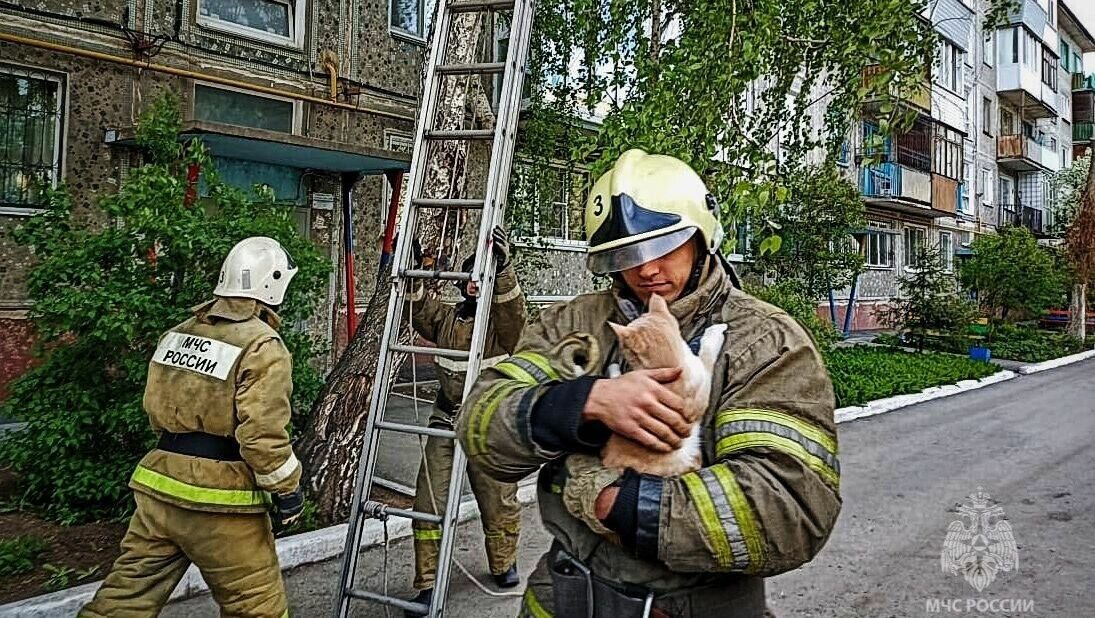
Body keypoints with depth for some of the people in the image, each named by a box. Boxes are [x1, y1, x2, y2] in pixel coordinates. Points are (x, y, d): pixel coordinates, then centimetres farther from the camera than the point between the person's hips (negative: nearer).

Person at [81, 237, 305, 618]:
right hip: (219, 503, -7)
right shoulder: (262, 347, -15)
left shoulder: (178, 334, 10)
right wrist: (287, 489, -9)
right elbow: (263, 434, -20)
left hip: (159, 489, 8)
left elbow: (156, 409, 16)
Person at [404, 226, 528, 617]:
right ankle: (428, 585, 10)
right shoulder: (447, 318, 12)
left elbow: (513, 310, -23)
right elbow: (420, 311, 8)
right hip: (445, 425, 3)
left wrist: (502, 268, -38)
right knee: (429, 504, -1)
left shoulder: (502, 323, -3)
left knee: (499, 503, 10)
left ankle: (504, 565, 36)